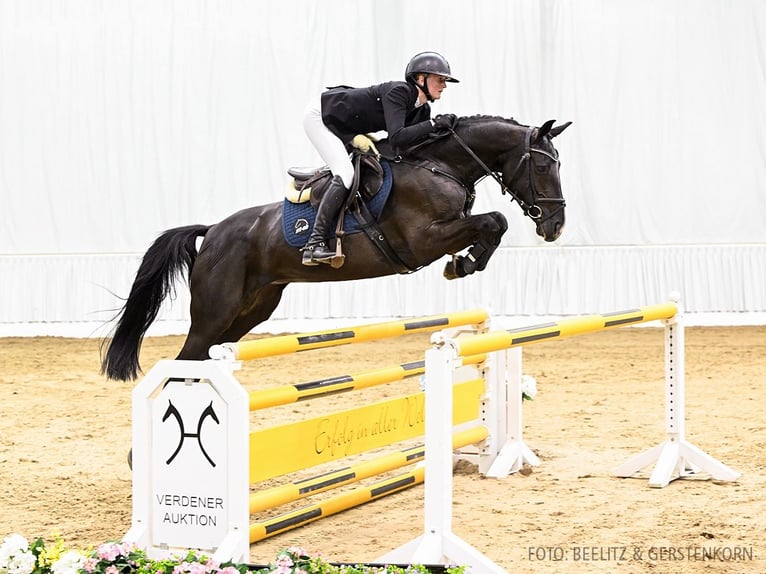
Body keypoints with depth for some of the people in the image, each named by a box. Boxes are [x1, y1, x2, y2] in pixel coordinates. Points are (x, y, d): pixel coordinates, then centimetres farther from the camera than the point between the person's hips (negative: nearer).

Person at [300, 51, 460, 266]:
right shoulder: (398, 92, -28)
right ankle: (314, 244, -27)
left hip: (347, 132, 10)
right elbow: (397, 138, -40)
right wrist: (434, 124, -34)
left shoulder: (422, 111, -2)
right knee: (346, 174, -23)